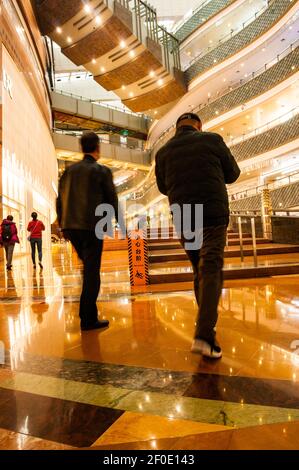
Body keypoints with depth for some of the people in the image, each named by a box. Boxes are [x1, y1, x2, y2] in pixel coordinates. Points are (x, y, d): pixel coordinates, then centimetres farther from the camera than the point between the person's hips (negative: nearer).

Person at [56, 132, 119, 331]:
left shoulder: (69, 170, 10)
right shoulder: (102, 171, -3)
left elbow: (60, 199, 13)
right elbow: (112, 200, -2)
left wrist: (62, 224, 21)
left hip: (71, 226, 6)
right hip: (92, 227, -5)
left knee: (88, 267, 21)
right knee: (92, 271, 0)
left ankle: (88, 310, 25)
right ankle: (88, 319, 4)